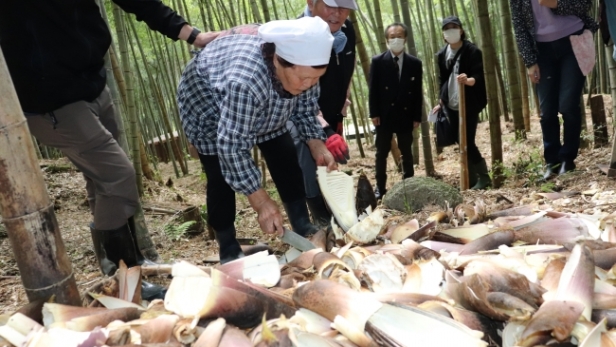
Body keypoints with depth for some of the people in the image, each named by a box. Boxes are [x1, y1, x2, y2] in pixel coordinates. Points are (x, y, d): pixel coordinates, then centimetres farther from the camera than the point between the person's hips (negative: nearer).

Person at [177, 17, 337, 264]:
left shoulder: (303, 67, -25)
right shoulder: (245, 78, -46)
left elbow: (305, 111, -7)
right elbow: (231, 144, -41)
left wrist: (318, 147, -23)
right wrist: (261, 201, -38)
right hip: (208, 103, -6)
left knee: (285, 158, 0)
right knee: (221, 178, -10)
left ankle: (304, 230, 11)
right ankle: (229, 252, 3)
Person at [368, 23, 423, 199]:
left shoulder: (415, 63, 3)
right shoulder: (378, 61, -1)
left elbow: (418, 92, 3)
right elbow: (373, 90, -2)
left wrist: (417, 116, -2)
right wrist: (374, 113, -8)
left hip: (406, 115, 1)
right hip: (384, 114, -1)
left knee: (407, 153, 9)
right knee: (382, 153, 6)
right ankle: (380, 187, 14)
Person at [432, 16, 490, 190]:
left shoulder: (472, 51, -6)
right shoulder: (442, 54, 10)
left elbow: (479, 76, -16)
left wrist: (468, 80, -37)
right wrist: (441, 102, 18)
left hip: (469, 104, -5)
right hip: (451, 106, 5)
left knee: (467, 142, -11)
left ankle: (484, 176, 4)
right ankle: (471, 179, 15)